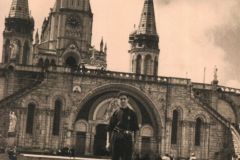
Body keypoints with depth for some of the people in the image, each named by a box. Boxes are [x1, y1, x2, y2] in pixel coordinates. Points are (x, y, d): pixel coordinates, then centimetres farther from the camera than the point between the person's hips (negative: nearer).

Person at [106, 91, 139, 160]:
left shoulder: (132, 113, 6)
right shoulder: (116, 112, 7)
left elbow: (135, 129, 5)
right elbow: (109, 128, 8)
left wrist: (133, 142, -3)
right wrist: (108, 142, 2)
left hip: (127, 139, -1)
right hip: (115, 139, 1)